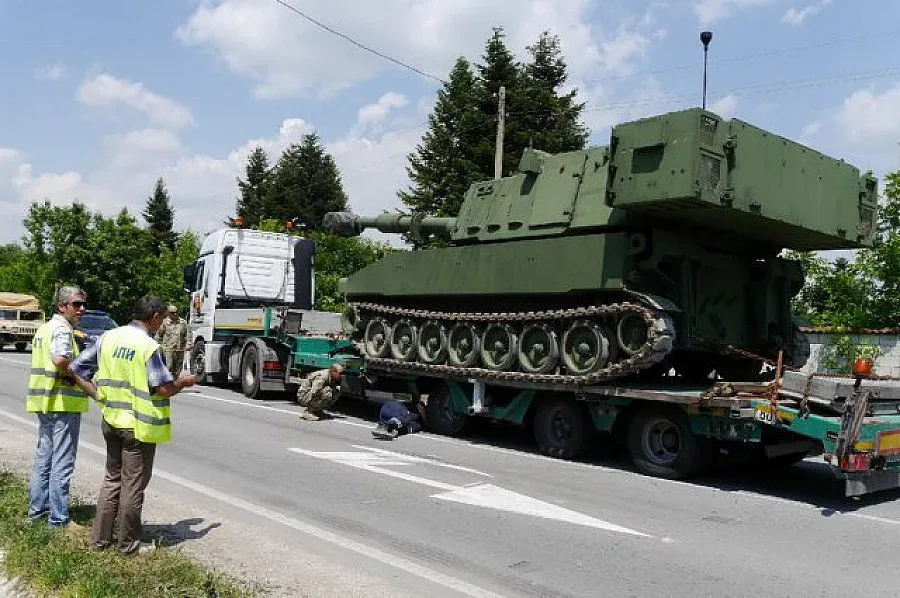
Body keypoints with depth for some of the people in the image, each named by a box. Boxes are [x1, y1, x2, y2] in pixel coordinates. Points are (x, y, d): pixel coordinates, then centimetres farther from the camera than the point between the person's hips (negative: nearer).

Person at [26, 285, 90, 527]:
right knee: (62, 462, -2)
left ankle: (37, 508, 28)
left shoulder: (44, 328, 16)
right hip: (63, 403, -10)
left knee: (43, 457, 19)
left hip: (44, 402, 10)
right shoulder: (62, 329, -14)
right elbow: (60, 360, -31)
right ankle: (58, 518, 4)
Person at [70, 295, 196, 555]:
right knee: (133, 484, 5)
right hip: (139, 425, -6)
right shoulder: (149, 346, -18)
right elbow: (164, 388, -19)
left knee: (112, 479, 20)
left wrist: (101, 394, 15)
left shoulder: (108, 337, 2)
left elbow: (76, 369, 7)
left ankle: (100, 539, 25)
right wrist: (184, 382, 0)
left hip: (111, 420, 7)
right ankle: (129, 544, 16)